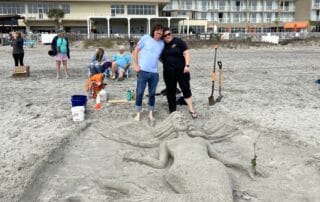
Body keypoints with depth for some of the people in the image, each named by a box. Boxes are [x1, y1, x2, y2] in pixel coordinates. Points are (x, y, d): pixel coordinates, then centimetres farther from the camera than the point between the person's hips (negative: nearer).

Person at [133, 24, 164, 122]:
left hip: (154, 72, 4)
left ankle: (150, 114, 23)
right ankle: (138, 114, 16)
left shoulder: (162, 43, 7)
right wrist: (136, 64, -7)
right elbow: (136, 50, -1)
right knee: (140, 93, 3)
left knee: (152, 94, 10)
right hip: (143, 71, -3)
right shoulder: (146, 38, -3)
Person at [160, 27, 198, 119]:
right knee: (170, 91, 8)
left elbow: (186, 53, -9)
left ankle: (191, 109, 8)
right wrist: (166, 62, 5)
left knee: (186, 88, -3)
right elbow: (160, 57, 22)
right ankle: (172, 111, 18)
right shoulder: (162, 45, 8)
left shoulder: (178, 41, -4)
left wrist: (187, 65, -17)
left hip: (181, 69, -4)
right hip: (168, 72, 4)